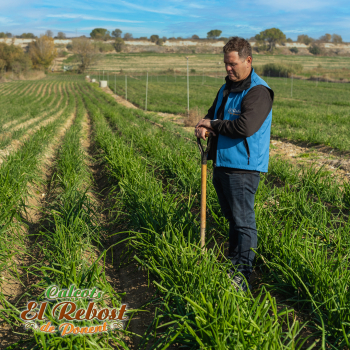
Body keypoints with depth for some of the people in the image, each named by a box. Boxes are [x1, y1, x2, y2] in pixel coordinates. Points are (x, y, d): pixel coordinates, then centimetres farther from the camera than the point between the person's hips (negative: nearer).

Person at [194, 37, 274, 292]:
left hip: (243, 168, -9)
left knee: (244, 221, -3)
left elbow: (246, 127, -26)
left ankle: (242, 276, 4)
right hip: (222, 164, 9)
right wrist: (202, 126, 0)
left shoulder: (258, 92, -14)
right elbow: (213, 114, 25)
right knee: (233, 218, 19)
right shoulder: (226, 89, 15)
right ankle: (232, 264, 32)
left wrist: (215, 125, -12)